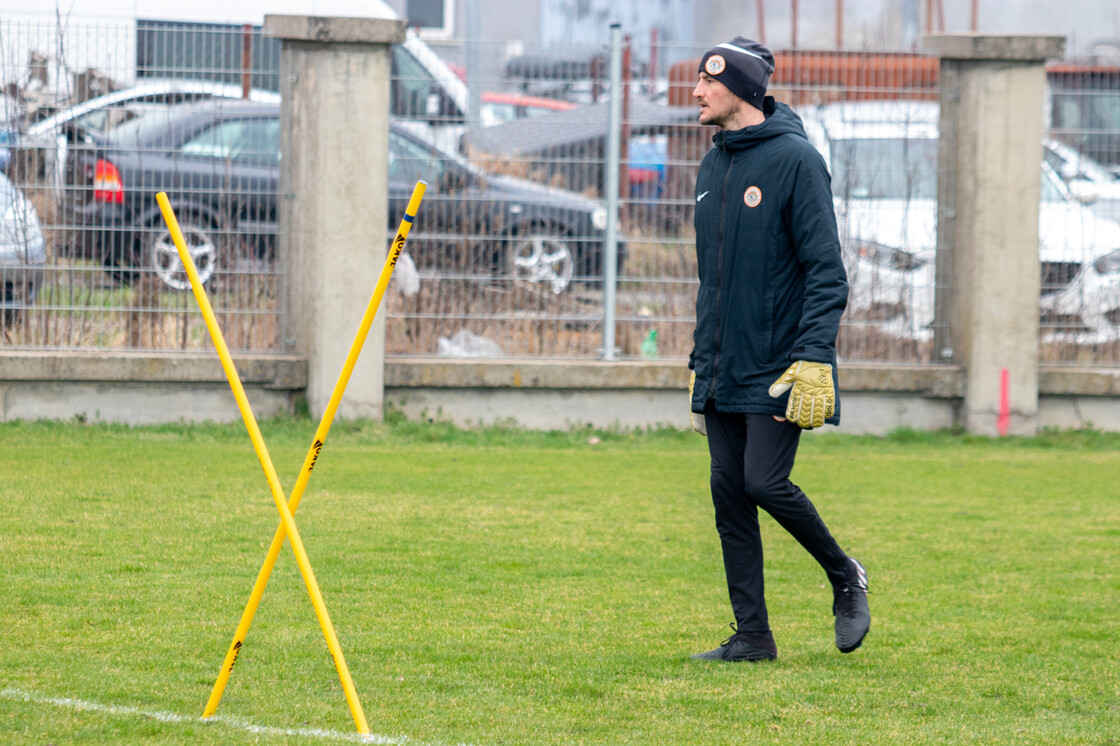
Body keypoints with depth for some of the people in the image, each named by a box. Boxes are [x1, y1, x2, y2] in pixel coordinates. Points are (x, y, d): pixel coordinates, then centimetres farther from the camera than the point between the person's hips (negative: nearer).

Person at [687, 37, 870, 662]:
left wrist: (814, 359, -21)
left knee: (766, 483, -13)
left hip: (778, 369, -7)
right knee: (729, 492, 3)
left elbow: (827, 272, -13)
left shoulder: (795, 160, -10)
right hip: (722, 370, 7)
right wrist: (701, 360, 18)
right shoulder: (714, 166, 14)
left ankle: (845, 578, 11)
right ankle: (752, 635, 8)